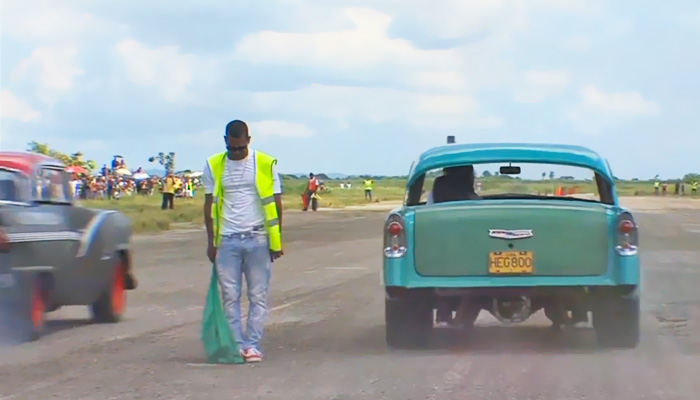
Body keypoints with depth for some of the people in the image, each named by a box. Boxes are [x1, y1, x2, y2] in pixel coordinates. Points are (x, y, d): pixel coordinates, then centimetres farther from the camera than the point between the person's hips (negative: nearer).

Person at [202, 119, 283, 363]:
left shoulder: (266, 164, 1)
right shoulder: (214, 166, 5)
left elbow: (275, 202, 5)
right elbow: (209, 204, 10)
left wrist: (277, 240, 2)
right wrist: (211, 241, 5)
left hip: (258, 239, -1)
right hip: (227, 240, 1)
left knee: (258, 296, 0)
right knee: (230, 296, 1)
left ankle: (253, 345, 5)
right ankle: (236, 344, 4)